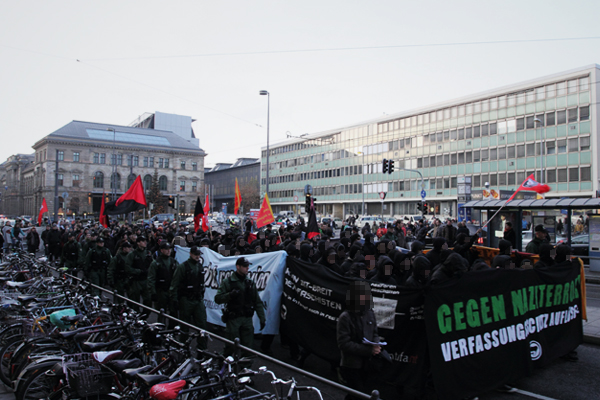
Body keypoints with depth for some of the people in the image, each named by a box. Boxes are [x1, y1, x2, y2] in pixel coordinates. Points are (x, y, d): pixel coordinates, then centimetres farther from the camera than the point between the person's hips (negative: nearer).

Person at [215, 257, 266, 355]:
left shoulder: (251, 283, 12)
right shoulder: (228, 282, -1)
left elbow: (258, 302, 13)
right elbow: (218, 299, -7)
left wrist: (262, 318, 7)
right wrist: (230, 295, -23)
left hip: (247, 319, 4)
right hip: (233, 318, -4)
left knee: (248, 346, 5)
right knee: (232, 347, -1)